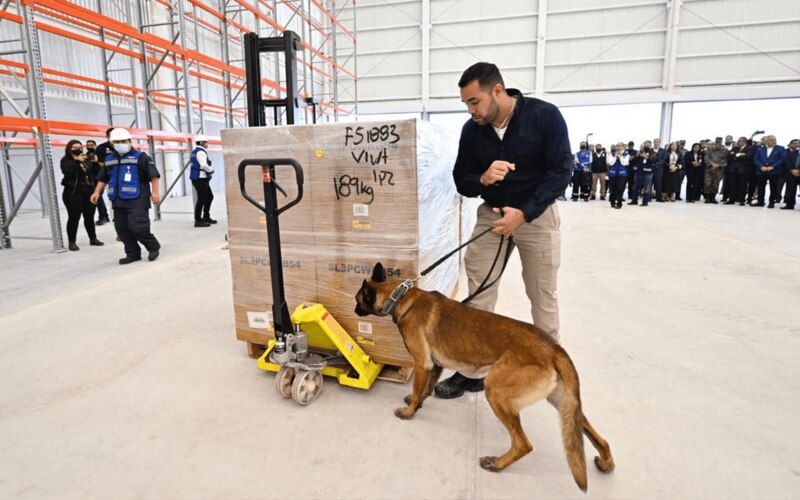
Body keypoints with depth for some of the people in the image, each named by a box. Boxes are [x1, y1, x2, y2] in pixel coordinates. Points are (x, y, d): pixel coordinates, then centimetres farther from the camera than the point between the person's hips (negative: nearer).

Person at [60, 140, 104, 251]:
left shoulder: (85, 160, 15)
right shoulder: (66, 161, -1)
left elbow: (92, 173, 20)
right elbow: (68, 172, -20)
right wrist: (77, 162, -22)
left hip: (88, 191, 5)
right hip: (73, 192, -5)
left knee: (89, 216, 11)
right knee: (74, 217, -5)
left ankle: (93, 239, 22)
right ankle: (72, 242, 1)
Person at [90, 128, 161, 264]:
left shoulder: (140, 157, -3)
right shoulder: (109, 159, 15)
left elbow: (153, 175, -8)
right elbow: (103, 178, 23)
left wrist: (154, 191, -16)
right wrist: (97, 192, 12)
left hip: (137, 200, -6)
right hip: (118, 201, 7)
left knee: (138, 227, -14)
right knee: (121, 228, 6)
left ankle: (153, 247, 8)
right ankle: (133, 253, 17)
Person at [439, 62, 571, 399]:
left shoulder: (545, 116, -15)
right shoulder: (471, 130, -5)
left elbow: (560, 171, -15)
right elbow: (461, 181, -1)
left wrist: (523, 213, -26)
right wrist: (483, 179, -25)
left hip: (537, 214, -2)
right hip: (491, 214, 3)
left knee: (542, 294, 5)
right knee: (478, 295, 0)